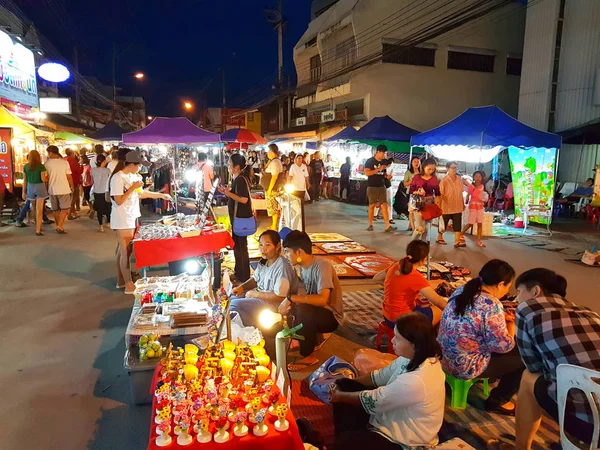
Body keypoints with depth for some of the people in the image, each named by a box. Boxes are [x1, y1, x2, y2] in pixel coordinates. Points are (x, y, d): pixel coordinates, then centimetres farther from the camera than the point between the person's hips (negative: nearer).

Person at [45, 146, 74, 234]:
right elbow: (69, 176, -6)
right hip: (63, 189, -3)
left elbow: (46, 178, 2)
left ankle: (59, 226, 22)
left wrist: (47, 188, 16)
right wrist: (72, 187, 7)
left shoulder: (47, 164, -3)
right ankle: (60, 226, -10)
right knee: (65, 209, 2)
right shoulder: (65, 162, -8)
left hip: (52, 190, 3)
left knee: (56, 210, 15)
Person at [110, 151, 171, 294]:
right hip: (123, 220, -9)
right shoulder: (118, 178, -18)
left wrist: (161, 195, 17)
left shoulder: (133, 176, 9)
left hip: (131, 218, 9)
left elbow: (141, 193, 17)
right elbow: (119, 201, -20)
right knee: (126, 251, -3)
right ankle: (129, 285, 5)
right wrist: (133, 187, -19)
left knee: (122, 250, 16)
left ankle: (121, 281, 25)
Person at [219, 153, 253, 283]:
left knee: (240, 245, -1)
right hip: (237, 216, 10)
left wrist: (229, 193, -25)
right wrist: (226, 191, 6)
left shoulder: (241, 179, -20)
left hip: (241, 217, -10)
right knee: (237, 244, 18)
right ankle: (239, 272, 31)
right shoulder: (237, 178, 11)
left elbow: (244, 199, -26)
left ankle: (244, 276, 11)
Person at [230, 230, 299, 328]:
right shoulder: (264, 261, 1)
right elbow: (255, 279, 18)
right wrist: (241, 287, -3)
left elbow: (280, 297, -27)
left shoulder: (282, 266, -26)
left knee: (235, 305, -18)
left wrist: (255, 294, -18)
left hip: (275, 304, -9)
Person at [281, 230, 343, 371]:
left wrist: (291, 298, -31)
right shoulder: (304, 266, 1)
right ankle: (311, 340, 12)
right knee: (286, 307, 0)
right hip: (314, 313, 9)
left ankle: (307, 356, -13)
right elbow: (310, 296, 7)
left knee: (303, 310, -33)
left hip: (331, 317, -9)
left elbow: (322, 299, -36)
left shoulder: (322, 266, -25)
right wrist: (289, 302, -11)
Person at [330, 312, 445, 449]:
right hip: (396, 418, 8)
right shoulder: (417, 357, -10)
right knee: (343, 386, 3)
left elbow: (373, 401, -24)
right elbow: (381, 376, 3)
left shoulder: (415, 381, -37)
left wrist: (340, 396, -7)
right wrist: (344, 384, -3)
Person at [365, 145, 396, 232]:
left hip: (382, 186, 4)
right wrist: (378, 169, -19)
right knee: (372, 205, 3)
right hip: (372, 187, -4)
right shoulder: (370, 161, -4)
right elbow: (366, 173, -15)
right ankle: (370, 225, 13)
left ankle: (388, 226, -7)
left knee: (384, 205, -3)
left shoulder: (385, 162, 9)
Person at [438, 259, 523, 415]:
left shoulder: (462, 290, -2)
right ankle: (497, 401, 20)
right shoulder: (492, 305, -26)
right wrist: (512, 325, -2)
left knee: (513, 351, 24)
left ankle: (497, 399, 36)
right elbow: (503, 346, -18)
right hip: (466, 366, -8)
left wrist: (503, 319, 9)